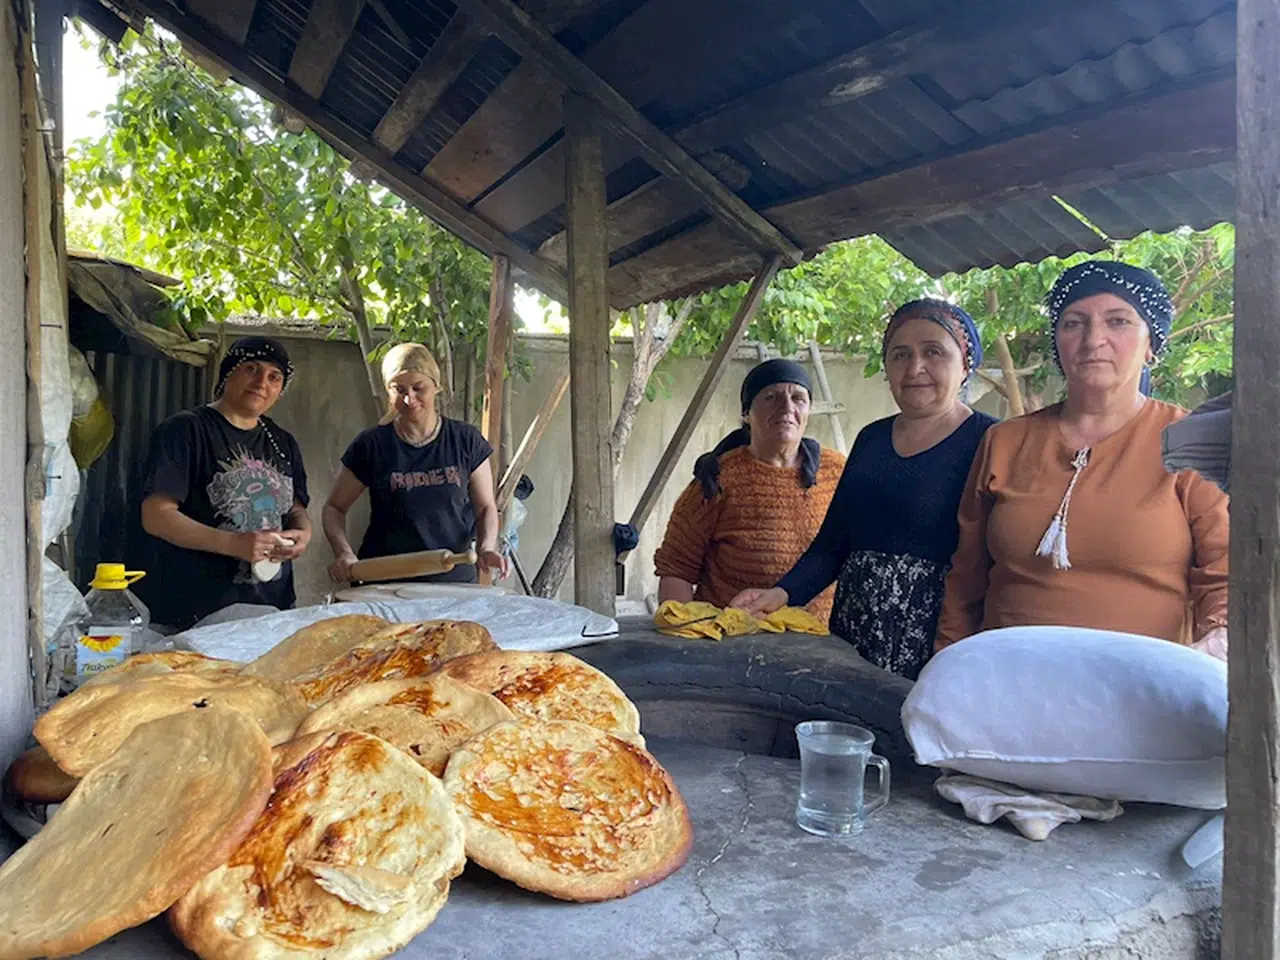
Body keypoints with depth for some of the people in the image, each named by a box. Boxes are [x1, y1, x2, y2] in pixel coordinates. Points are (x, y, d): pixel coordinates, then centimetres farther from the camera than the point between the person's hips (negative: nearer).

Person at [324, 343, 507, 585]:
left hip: (453, 580, 1)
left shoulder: (465, 440, 0)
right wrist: (344, 552, -12)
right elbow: (334, 507, 6)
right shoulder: (372, 445, -2)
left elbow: (485, 507, 7)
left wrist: (486, 547, -12)